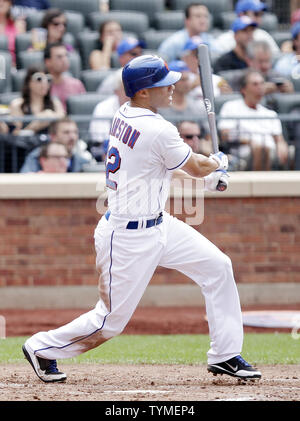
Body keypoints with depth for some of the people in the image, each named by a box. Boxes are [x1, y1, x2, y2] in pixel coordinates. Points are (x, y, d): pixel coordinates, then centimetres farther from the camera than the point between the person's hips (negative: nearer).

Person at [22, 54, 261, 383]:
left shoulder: (124, 116, 3)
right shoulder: (158, 131, -25)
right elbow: (196, 167, -9)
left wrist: (204, 175, 18)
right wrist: (218, 163, 14)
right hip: (129, 238, -10)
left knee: (217, 266, 7)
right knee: (111, 320, 1)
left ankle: (225, 355, 14)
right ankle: (42, 347, 21)